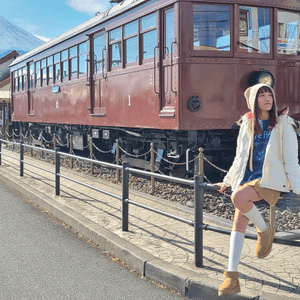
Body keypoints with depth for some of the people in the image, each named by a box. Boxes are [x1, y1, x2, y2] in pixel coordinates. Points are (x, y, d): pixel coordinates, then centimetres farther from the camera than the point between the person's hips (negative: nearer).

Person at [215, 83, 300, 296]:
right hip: (247, 178, 5)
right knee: (238, 225, -6)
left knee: (238, 197, -33)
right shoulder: (247, 125, 12)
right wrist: (227, 181, 23)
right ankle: (232, 278, -3)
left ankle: (264, 229, -5)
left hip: (270, 180, -5)